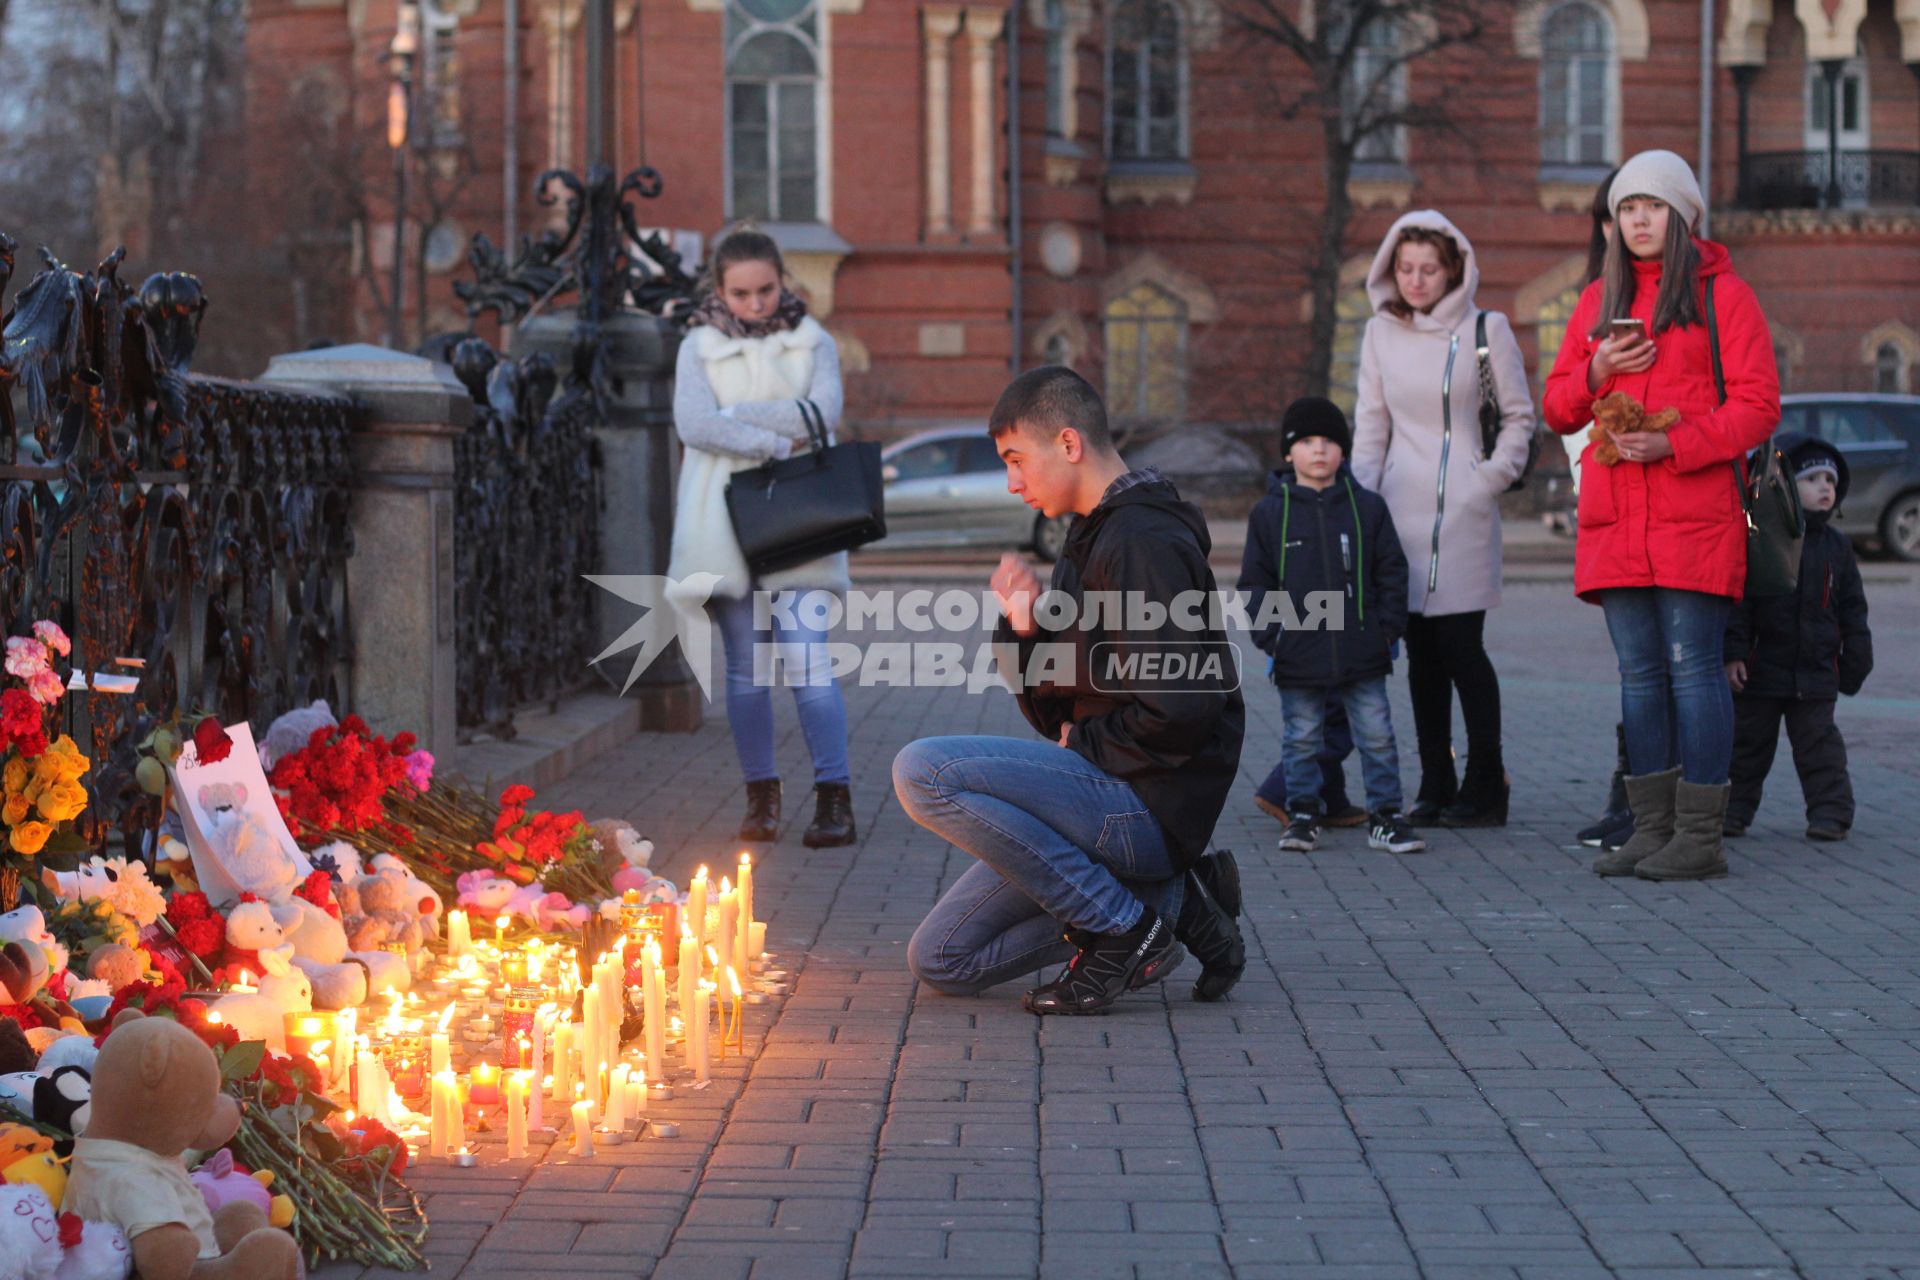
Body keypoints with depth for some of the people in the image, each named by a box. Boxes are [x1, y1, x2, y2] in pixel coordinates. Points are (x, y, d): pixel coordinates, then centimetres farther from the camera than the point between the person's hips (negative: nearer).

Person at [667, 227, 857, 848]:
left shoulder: (813, 343, 10)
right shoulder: (699, 348, 8)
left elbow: (824, 411, -8)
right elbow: (693, 425, -8)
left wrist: (736, 414, -10)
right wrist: (779, 441, -13)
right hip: (724, 523, 1)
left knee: (807, 657, -11)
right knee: (746, 668, 3)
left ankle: (834, 798, -12)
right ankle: (761, 797, 11)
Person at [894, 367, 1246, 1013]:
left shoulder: (1145, 541, -15)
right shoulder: (1093, 540, 18)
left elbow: (1181, 708, -25)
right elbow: (1058, 714, 18)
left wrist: (1084, 745, -10)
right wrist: (1024, 628, 2)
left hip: (1149, 807, -10)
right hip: (1112, 799, 10)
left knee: (922, 770, -22)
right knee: (941, 960, 8)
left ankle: (1121, 923, -13)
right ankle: (1166, 898, 7)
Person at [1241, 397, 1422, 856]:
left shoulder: (1367, 507, 4)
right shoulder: (1269, 513, 2)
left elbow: (1391, 571, 8)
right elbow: (1255, 581, 4)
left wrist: (1390, 627, 0)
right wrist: (1268, 634, -6)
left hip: (1362, 653, 1)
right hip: (1299, 657, -1)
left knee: (1377, 737, 3)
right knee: (1301, 740, 8)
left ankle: (1385, 816, 11)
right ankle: (1303, 814, 20)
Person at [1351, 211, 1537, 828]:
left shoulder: (1486, 330, 0)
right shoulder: (1381, 334, 11)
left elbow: (1520, 415, 5)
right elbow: (1370, 426, 13)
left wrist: (1492, 478, -7)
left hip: (1462, 511, -4)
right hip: (1401, 508, 4)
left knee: (1461, 647, -7)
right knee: (1420, 652, 5)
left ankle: (1485, 787, 2)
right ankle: (1435, 786, 12)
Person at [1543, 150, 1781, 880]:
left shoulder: (1721, 295, 2)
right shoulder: (1599, 301, 18)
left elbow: (1758, 406, -4)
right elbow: (1559, 408, 18)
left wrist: (1674, 444, -16)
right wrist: (1598, 370, -2)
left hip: (1694, 515, -5)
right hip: (1615, 519, 5)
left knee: (1692, 665, -7)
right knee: (1639, 674, 6)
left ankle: (1700, 836, -3)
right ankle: (1652, 830, 11)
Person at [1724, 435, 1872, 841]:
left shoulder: (1837, 547, 7)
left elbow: (1853, 610, 11)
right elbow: (1737, 600, -7)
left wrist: (1855, 662, 7)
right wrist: (1733, 652, -14)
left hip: (1816, 671, 2)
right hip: (1761, 668, -2)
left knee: (1818, 744, 4)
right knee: (1747, 741, 7)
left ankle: (1830, 812, 9)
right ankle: (1734, 810, 16)